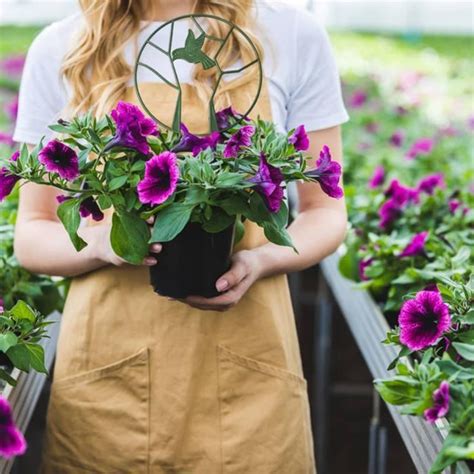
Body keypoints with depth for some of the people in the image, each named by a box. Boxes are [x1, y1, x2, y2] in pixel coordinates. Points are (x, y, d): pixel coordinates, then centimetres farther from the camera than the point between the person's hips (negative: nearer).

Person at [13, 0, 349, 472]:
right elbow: (31, 235, 5)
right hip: (108, 366, 1)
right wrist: (98, 242, -16)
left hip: (245, 366, 0)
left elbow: (326, 212, 6)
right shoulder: (58, 49, 1)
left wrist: (261, 260, -15)